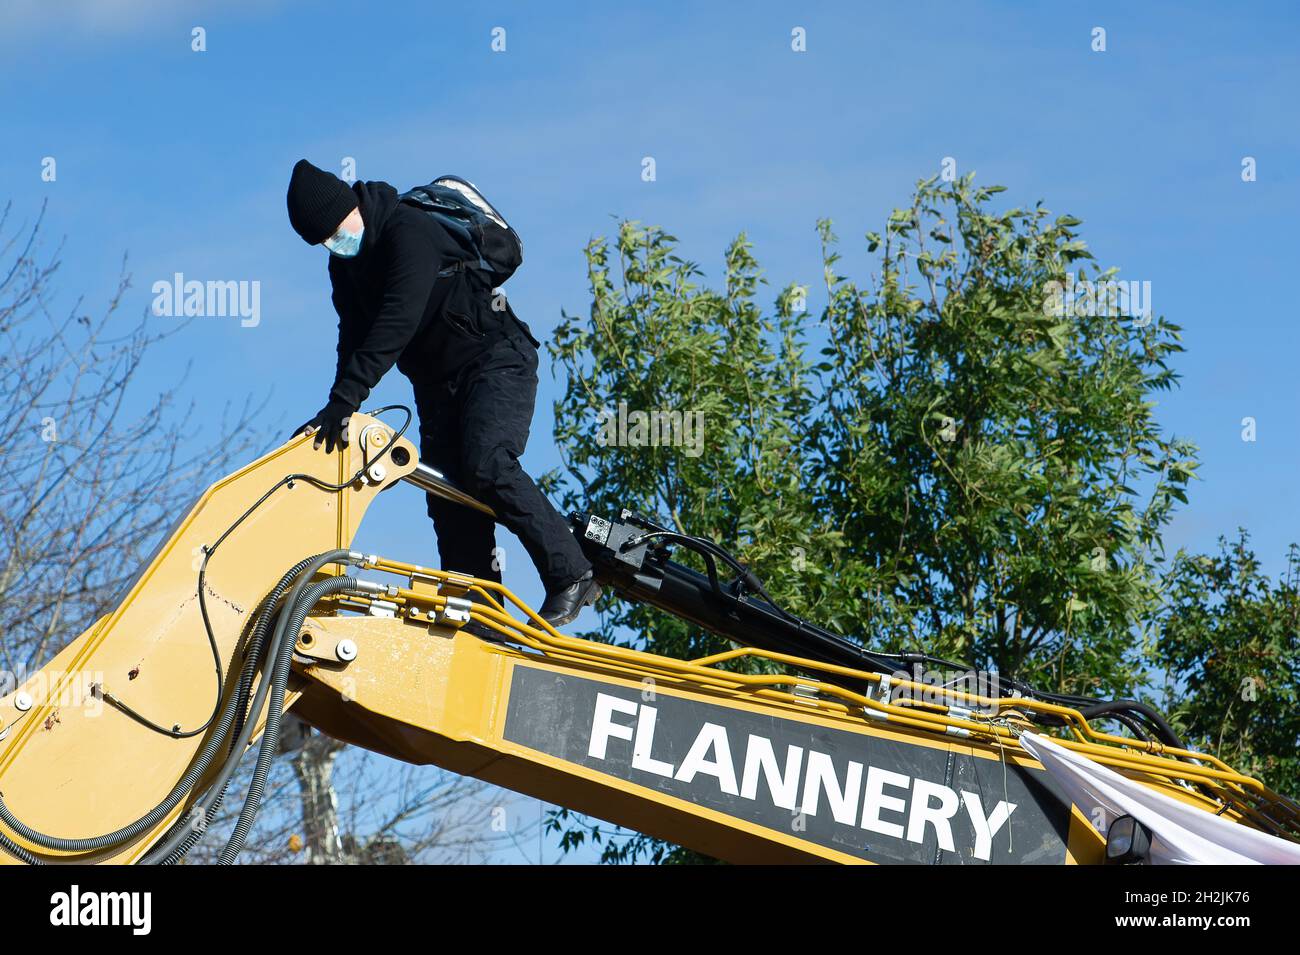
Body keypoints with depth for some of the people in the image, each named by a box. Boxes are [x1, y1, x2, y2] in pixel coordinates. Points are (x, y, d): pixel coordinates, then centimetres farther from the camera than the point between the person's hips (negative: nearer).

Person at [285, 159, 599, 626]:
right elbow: (354, 338, 8)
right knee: (447, 495, -1)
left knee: (486, 465, -26)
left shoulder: (408, 231, -22)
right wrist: (339, 412, -7)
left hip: (496, 360, -9)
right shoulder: (345, 264, 6)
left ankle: (571, 575, -20)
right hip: (439, 383, 9)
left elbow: (398, 321, -32)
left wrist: (343, 399, -36)